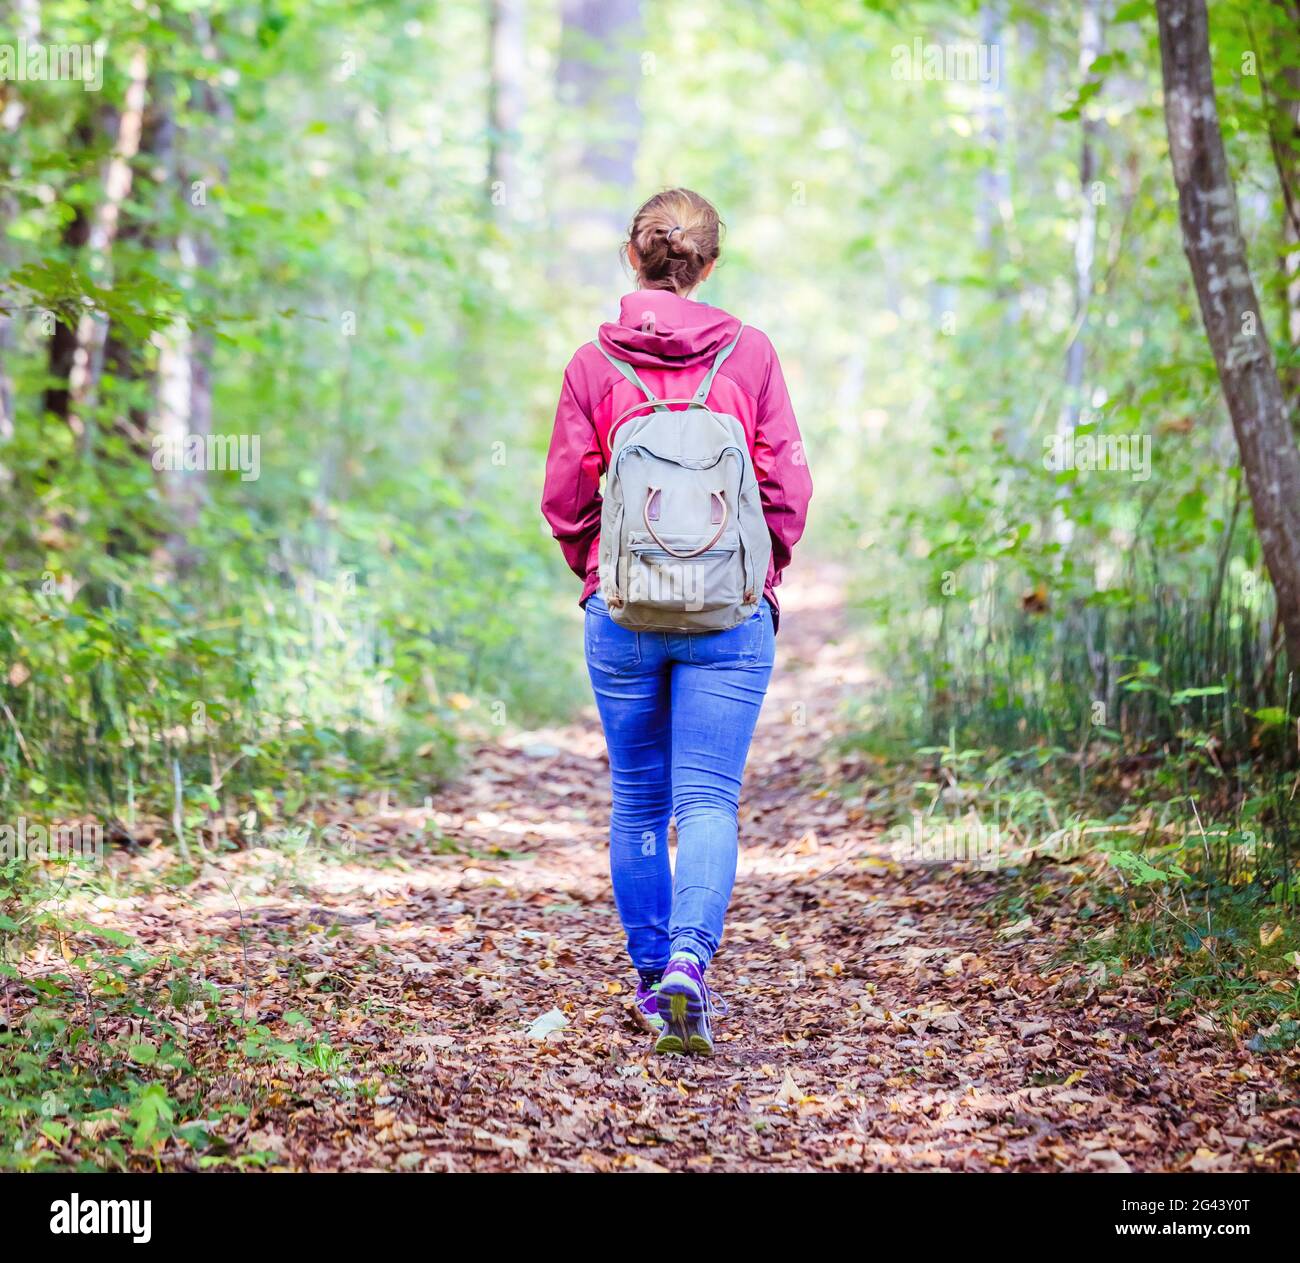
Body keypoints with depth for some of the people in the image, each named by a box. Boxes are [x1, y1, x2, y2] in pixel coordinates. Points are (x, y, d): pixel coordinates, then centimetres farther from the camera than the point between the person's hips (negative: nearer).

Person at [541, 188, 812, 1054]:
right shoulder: (749, 353, -1)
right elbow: (788, 484, 0)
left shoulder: (594, 363, -2)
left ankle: (652, 975, 21)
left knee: (638, 804, 14)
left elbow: (566, 499, 1)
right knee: (709, 800, -1)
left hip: (622, 614, 1)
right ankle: (689, 961, -21)